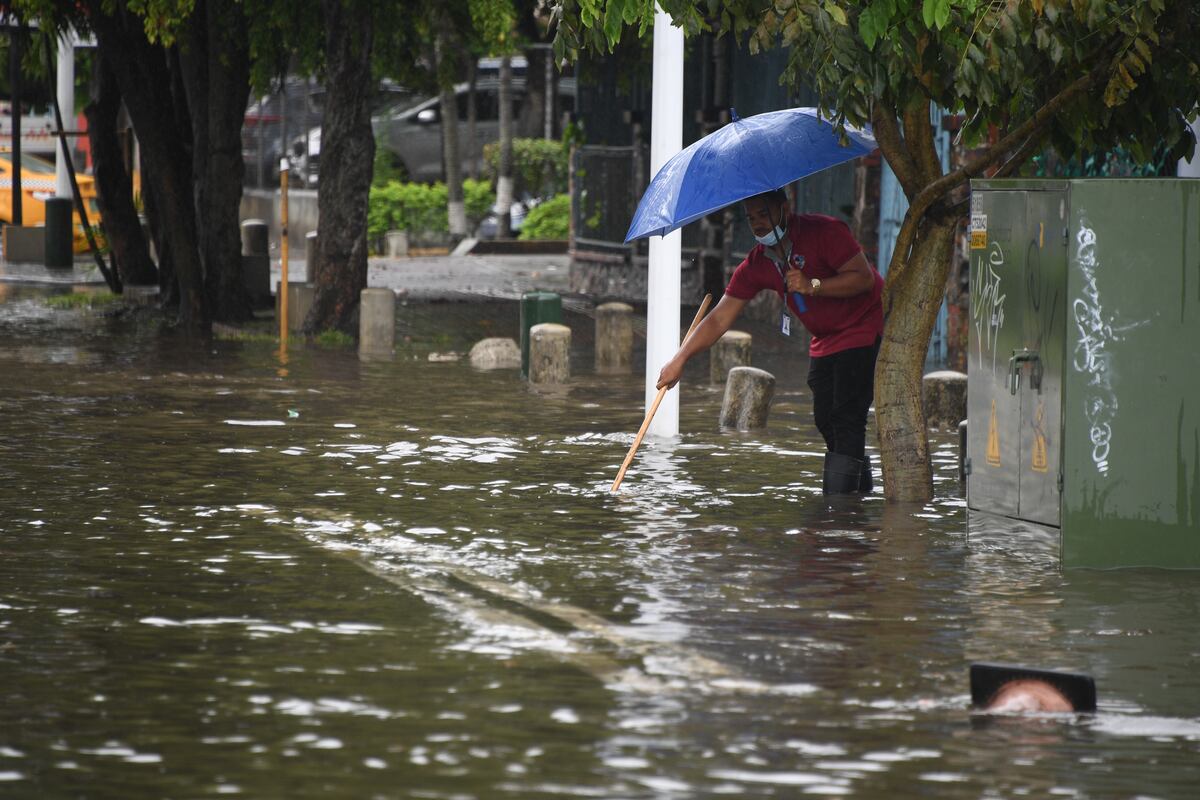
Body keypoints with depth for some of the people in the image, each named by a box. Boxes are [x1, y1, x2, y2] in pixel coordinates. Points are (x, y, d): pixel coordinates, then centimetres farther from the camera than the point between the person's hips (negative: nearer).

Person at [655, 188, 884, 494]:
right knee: (826, 420, 4)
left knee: (846, 418, -15)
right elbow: (720, 318, 0)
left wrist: (812, 286, -33)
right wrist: (680, 359, -8)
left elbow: (864, 277, -23)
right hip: (825, 340, 8)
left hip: (864, 328, -8)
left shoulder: (824, 231, -19)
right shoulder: (757, 265, 0)